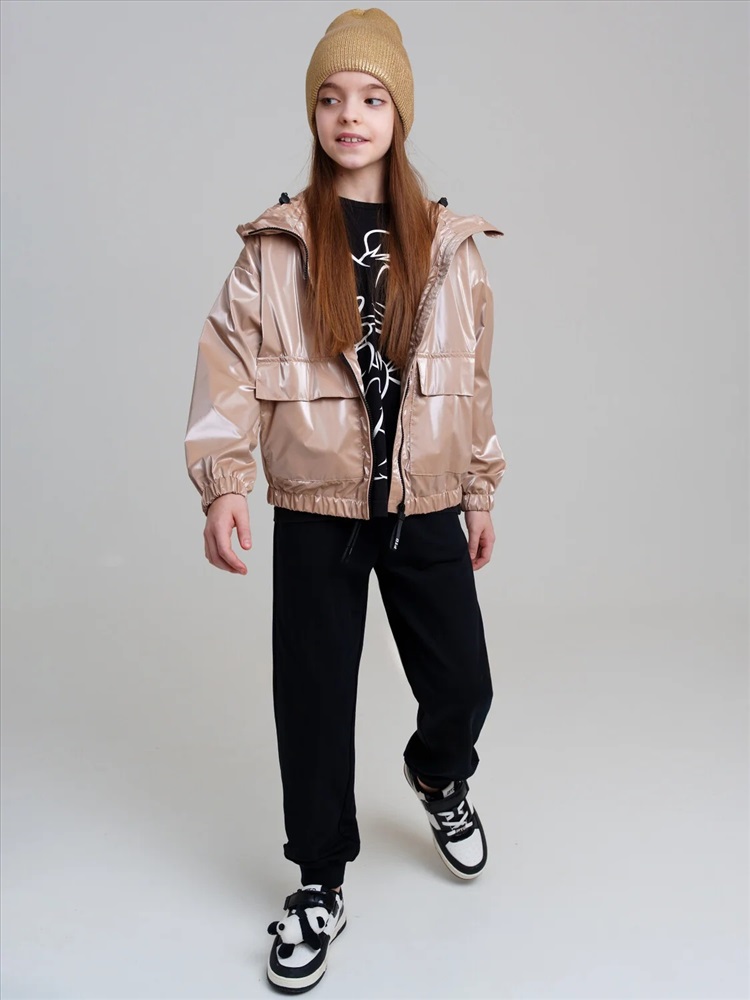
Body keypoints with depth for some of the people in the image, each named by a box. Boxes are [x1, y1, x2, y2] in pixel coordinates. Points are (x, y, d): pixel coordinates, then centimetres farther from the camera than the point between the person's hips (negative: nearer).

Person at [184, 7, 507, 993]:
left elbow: (472, 380, 9)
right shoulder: (275, 245, 0)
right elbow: (231, 366, -5)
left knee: (463, 684, 7)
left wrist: (480, 492, 11)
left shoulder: (449, 244, 5)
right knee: (313, 701, 6)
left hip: (425, 510, 2)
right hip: (315, 513, -1)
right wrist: (223, 483, -18)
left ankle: (439, 776, 44)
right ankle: (319, 884, 27)